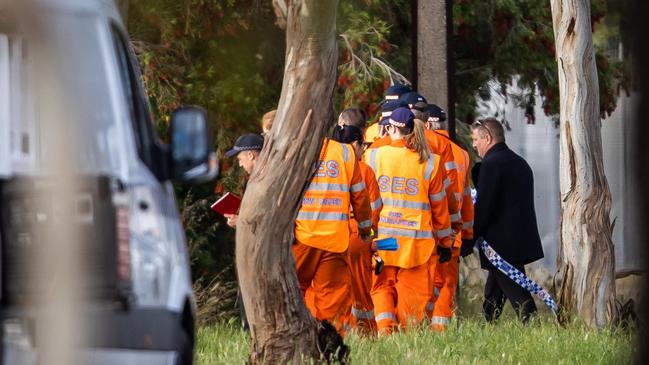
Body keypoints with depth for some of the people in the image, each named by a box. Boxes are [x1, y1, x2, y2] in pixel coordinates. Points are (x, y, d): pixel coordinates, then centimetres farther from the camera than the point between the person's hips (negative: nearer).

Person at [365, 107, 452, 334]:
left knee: (382, 286, 10)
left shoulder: (373, 156, 0)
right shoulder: (430, 162, 0)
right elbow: (439, 206, 7)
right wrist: (444, 241, 18)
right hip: (417, 239, 0)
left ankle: (385, 329, -10)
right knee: (413, 291, 7)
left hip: (381, 237, 1)